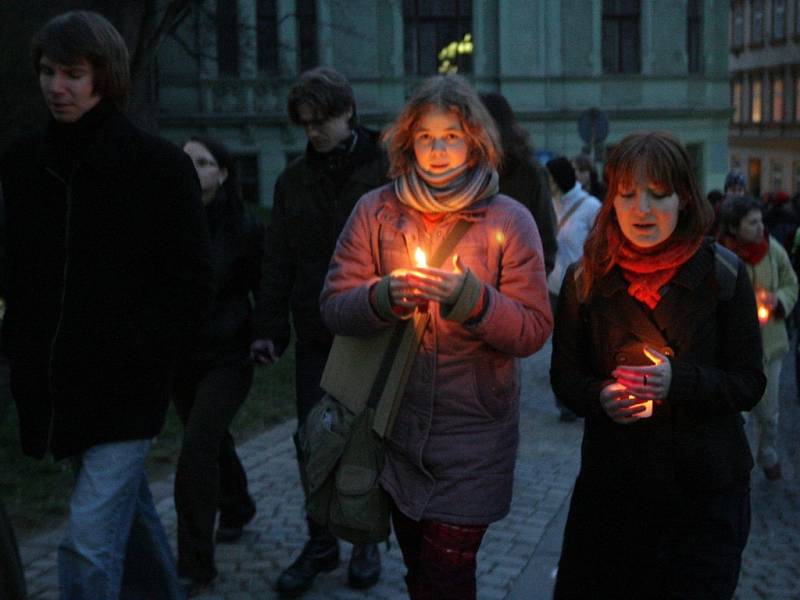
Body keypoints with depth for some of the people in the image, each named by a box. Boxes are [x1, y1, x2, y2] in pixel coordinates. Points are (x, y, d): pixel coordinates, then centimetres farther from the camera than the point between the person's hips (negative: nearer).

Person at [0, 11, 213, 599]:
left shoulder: (158, 165, -8)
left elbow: (190, 285, -8)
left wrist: (130, 350, -16)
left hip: (125, 390, -5)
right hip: (52, 389, 5)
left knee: (91, 541, -9)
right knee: (130, 511, 21)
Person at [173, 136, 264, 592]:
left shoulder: (244, 227, -9)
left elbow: (264, 288, -1)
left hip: (227, 357, -5)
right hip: (181, 356, 5)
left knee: (197, 447, -15)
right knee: (212, 439, 21)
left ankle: (194, 565, -8)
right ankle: (237, 508, 48)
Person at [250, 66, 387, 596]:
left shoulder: (387, 169, -4)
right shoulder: (294, 180, 7)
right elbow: (278, 262, 7)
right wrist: (269, 328, 2)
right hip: (316, 334, 3)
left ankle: (368, 542, 26)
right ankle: (320, 545, 19)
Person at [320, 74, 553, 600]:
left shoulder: (509, 220, -6)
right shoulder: (376, 210, -1)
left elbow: (534, 330, -10)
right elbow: (334, 307, -4)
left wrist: (467, 297, -25)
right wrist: (385, 296, -23)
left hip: (473, 434, -2)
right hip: (397, 426, 3)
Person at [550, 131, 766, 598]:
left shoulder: (723, 274, -5)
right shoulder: (586, 278, -1)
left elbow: (750, 384, -5)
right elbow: (565, 376, 3)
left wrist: (678, 382, -23)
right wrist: (600, 397, -19)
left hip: (707, 490, -1)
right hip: (611, 485, 1)